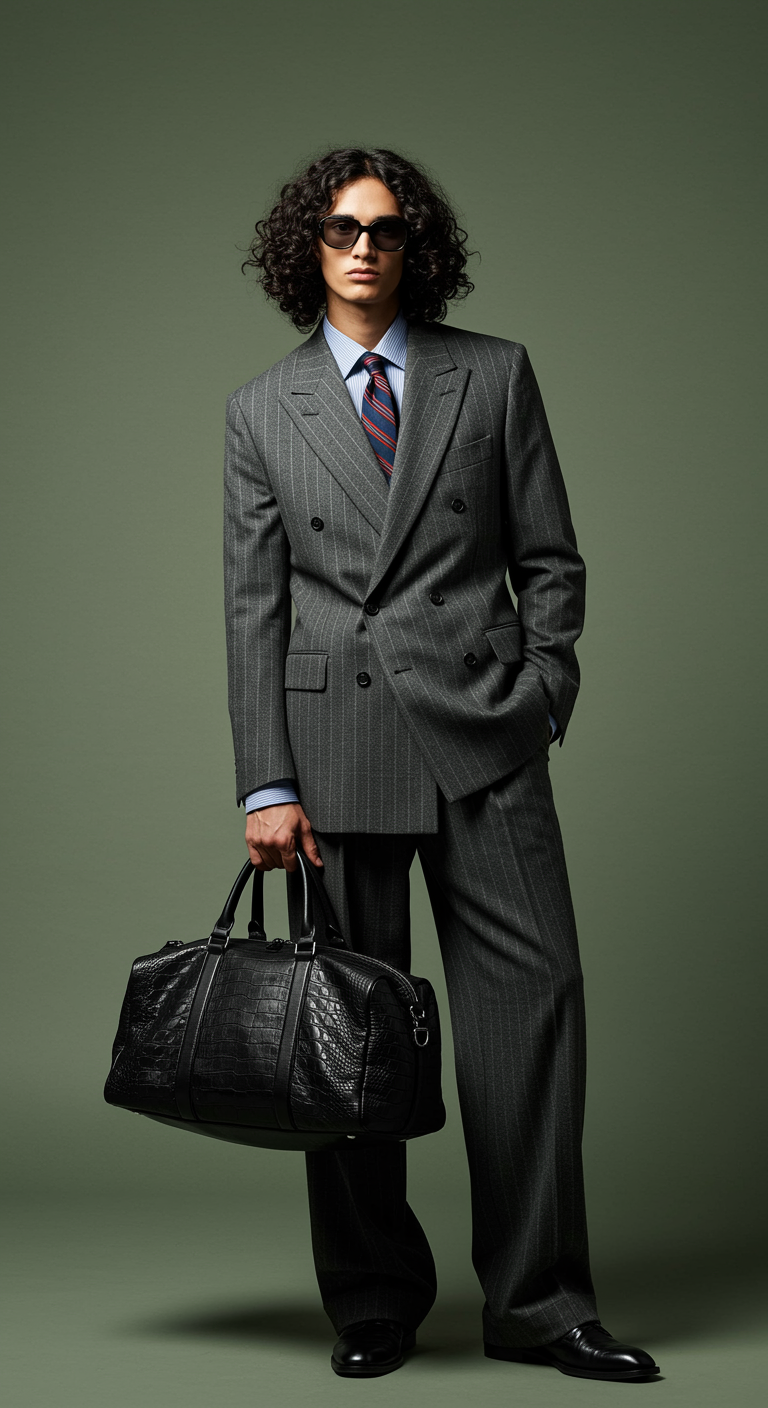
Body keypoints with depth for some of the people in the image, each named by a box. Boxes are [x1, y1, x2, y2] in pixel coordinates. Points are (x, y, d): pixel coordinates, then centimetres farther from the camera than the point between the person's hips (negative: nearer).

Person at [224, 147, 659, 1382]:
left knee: (534, 994, -5)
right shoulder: (262, 412, 10)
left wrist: (539, 699, -2)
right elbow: (253, 608, 6)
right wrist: (267, 784, -2)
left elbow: (551, 560, 10)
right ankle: (374, 1302, 16)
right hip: (334, 737, 0)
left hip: (482, 735, 0)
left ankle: (538, 1302, 5)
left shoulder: (495, 376, 10)